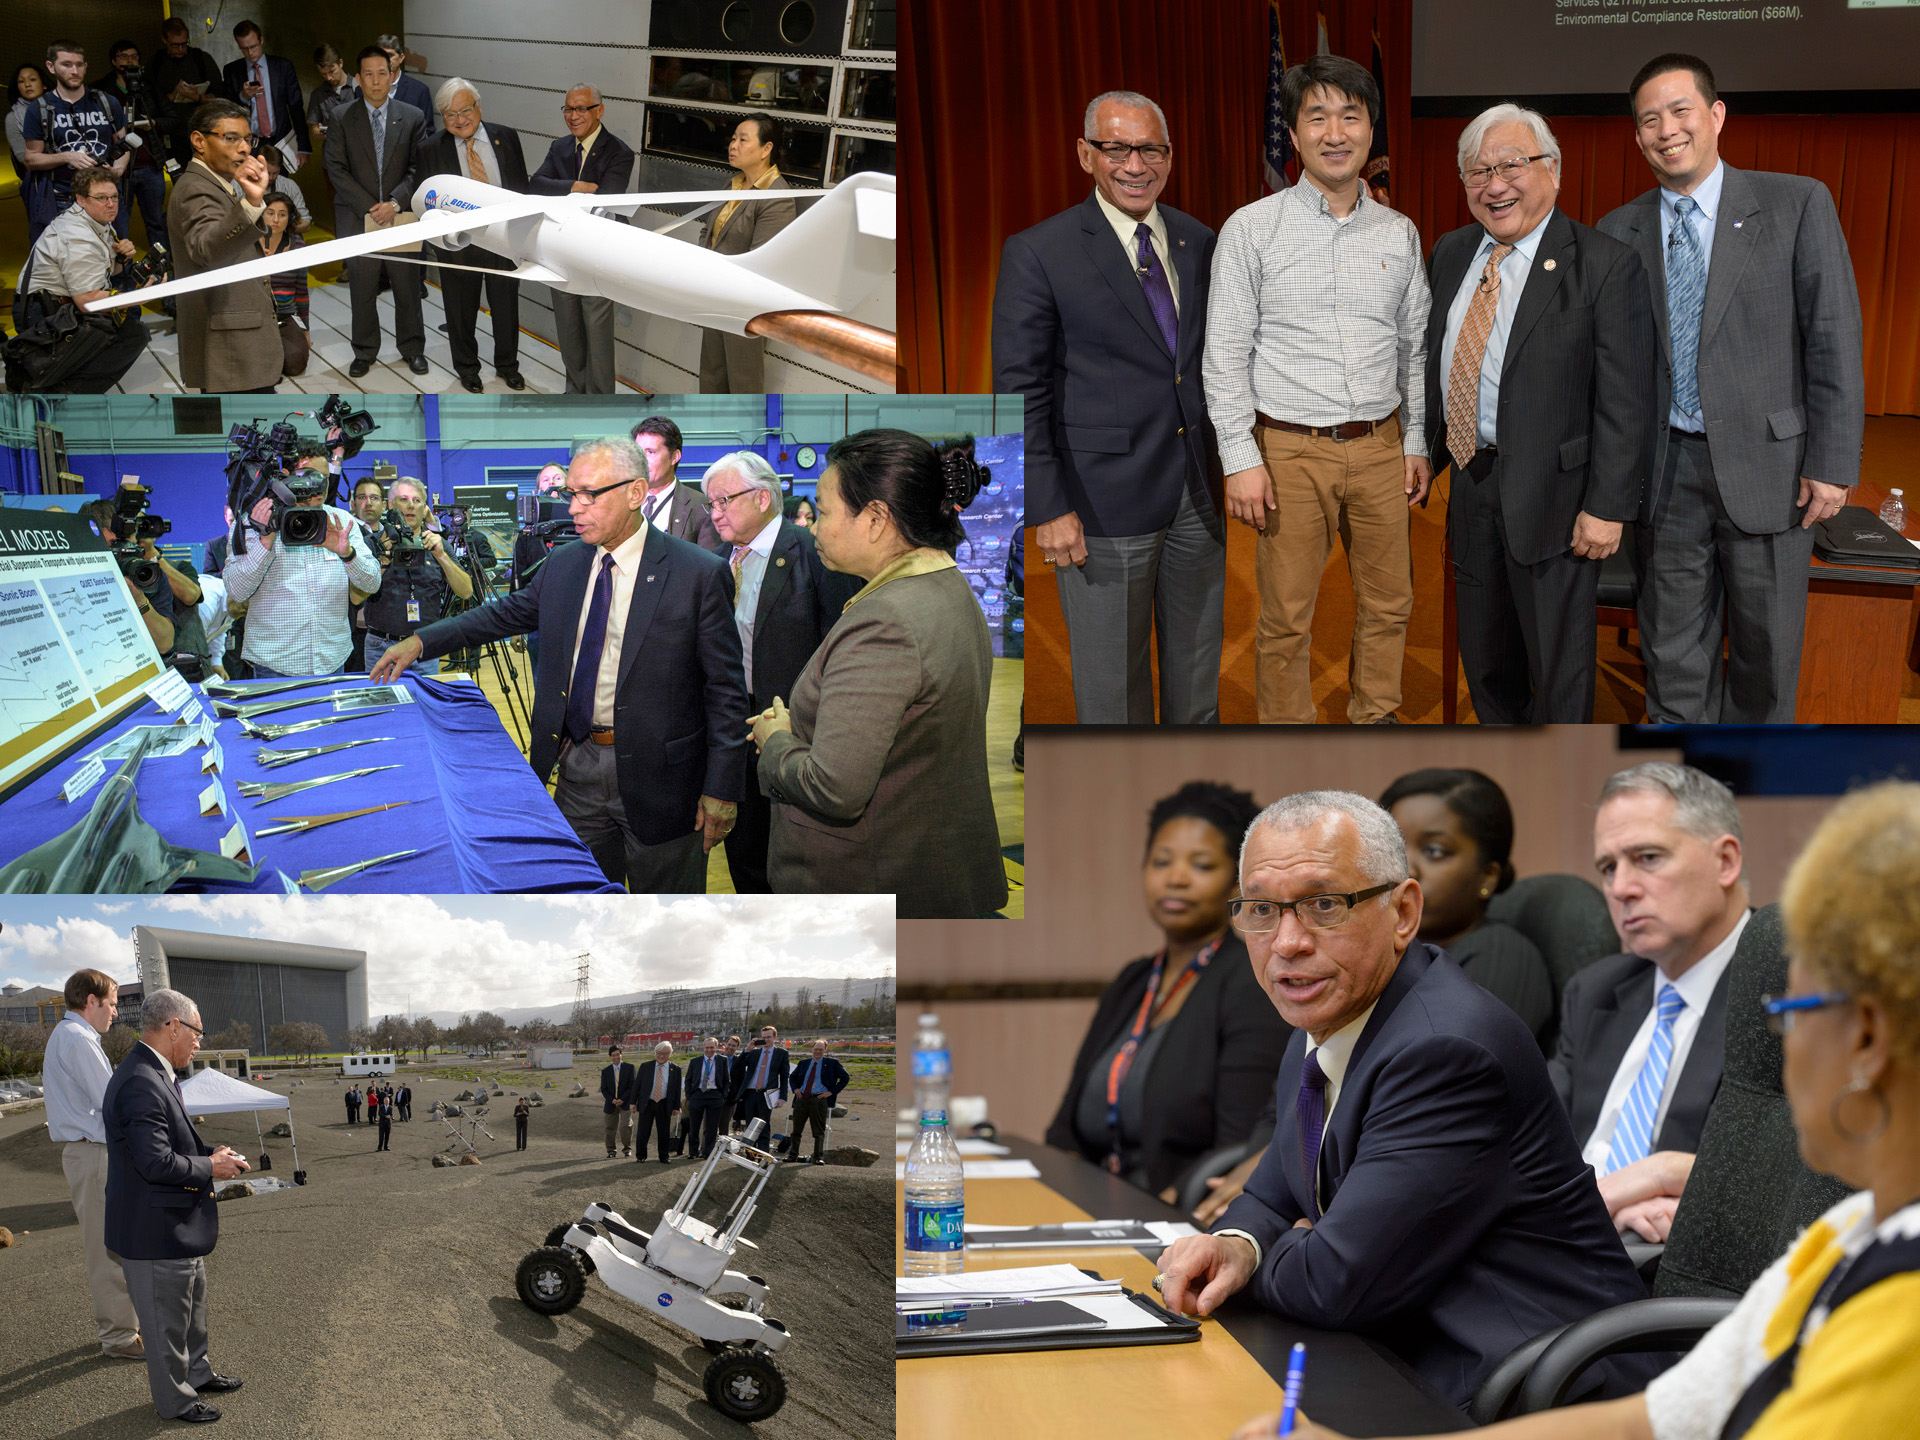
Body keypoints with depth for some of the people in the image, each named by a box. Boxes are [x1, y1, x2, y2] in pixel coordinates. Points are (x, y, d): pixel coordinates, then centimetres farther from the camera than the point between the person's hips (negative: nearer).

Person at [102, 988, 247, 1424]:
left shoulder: (153, 1075, 7)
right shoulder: (141, 1084, -27)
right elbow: (156, 1162, -31)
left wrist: (209, 1153, 5)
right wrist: (210, 1168, -17)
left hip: (180, 1224, 11)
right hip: (156, 1233, -11)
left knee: (192, 1305, 26)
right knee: (167, 1319, 7)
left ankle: (196, 1372, 44)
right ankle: (174, 1400, 21)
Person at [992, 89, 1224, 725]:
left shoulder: (1199, 243, 7)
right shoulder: (1037, 254, -9)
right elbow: (1019, 390, -10)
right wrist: (1047, 508, -14)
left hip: (1199, 495, 5)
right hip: (1105, 503, -5)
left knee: (1197, 663, 17)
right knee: (1112, 679, 4)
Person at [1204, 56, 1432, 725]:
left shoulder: (1398, 233, 7)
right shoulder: (1252, 229, -4)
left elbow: (1415, 348, 14)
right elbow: (1224, 355, -5)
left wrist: (1417, 443, 11)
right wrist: (1241, 460, -10)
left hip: (1381, 445, 3)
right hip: (1291, 449, -3)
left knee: (1389, 603, 11)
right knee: (1286, 617, 2)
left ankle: (1376, 718, 30)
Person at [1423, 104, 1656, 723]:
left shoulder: (1605, 266, -14)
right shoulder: (1451, 253, 7)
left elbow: (1625, 401, -16)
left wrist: (1607, 507, -19)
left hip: (1553, 497, -6)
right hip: (1470, 484, 6)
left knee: (1556, 658, 6)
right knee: (1484, 654, 19)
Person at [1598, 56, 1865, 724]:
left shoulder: (1797, 205, -3)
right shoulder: (1619, 232, 6)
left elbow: (1834, 338, -6)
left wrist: (1833, 462, -10)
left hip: (1767, 466, -2)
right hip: (1666, 469, 2)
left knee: (1767, 651, 7)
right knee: (1674, 651, 8)